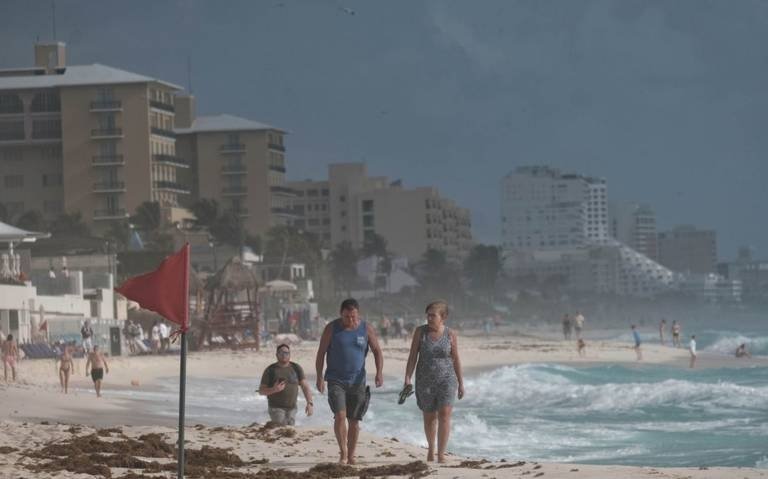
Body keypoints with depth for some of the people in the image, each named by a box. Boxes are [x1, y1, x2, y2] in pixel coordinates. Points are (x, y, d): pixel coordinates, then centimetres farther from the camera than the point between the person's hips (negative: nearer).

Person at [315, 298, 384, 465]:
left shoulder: (367, 329, 0)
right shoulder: (332, 328, -5)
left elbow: (377, 351, 4)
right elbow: (321, 353, -2)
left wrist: (379, 372, -11)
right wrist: (319, 376, -10)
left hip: (357, 381, 2)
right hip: (336, 380, -2)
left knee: (354, 420, 5)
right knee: (340, 415, -17)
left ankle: (351, 456, 16)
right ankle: (343, 452, -5)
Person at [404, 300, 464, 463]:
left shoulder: (451, 334, -3)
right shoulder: (421, 332, -3)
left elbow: (456, 359, 5)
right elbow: (412, 356, -2)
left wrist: (461, 383, 8)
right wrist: (407, 378, -11)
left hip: (446, 379, -1)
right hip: (425, 381, 1)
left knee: (444, 415, -15)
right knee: (429, 417, 13)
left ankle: (441, 455, -16)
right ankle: (431, 448, 36)